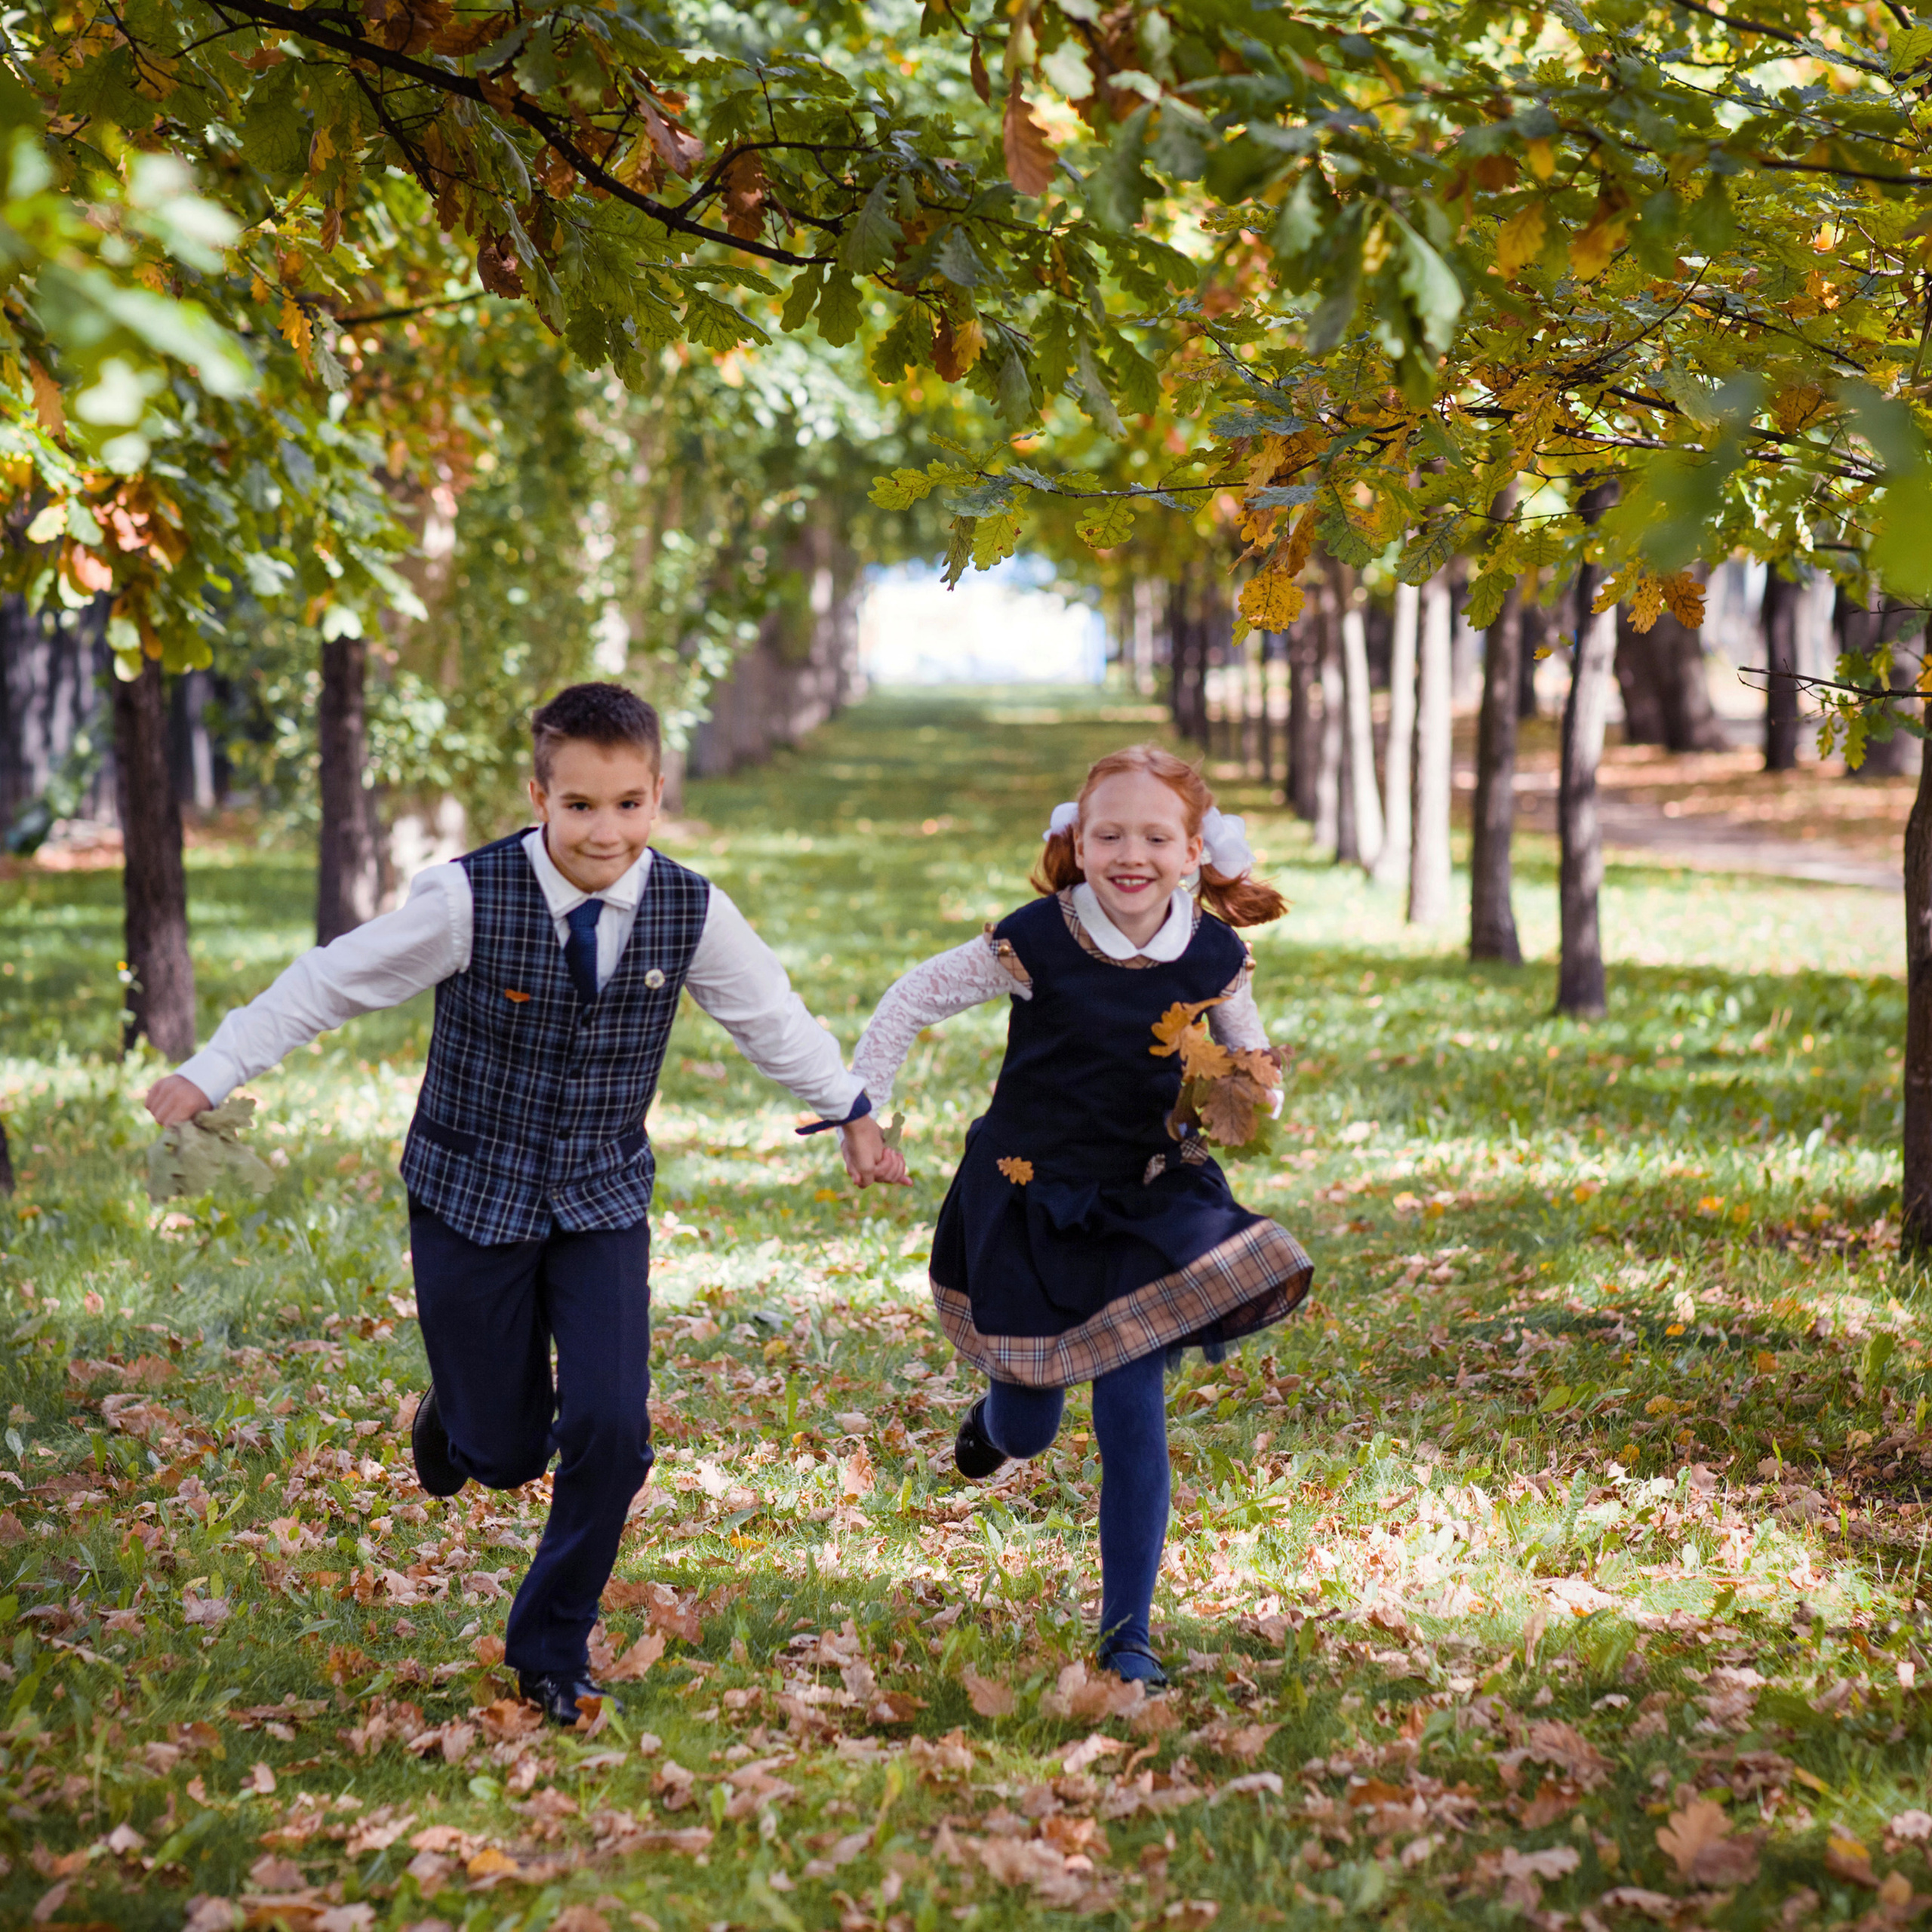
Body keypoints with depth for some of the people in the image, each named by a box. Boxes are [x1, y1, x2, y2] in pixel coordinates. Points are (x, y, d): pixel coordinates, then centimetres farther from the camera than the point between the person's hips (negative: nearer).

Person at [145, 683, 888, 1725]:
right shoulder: (471, 897, -20)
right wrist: (210, 1073, -9)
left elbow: (769, 1013, 8)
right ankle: (455, 1417, 43)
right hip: (472, 1198, -2)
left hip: (602, 1202, 2)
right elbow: (335, 980, -11)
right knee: (504, 1452, 2)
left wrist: (850, 1109, 19)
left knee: (610, 1429, -12)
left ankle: (551, 1646, 12)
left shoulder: (692, 911, -11)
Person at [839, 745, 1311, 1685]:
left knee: (1133, 1421, -8)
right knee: (1027, 1435, 8)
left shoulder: (1213, 955, -9)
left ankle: (1127, 1638, 5)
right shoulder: (1037, 941, -18)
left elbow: (1251, 1059, 8)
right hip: (1028, 1196, -1)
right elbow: (915, 1000, -5)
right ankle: (1002, 1406, 49)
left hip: (1143, 1201, 1)